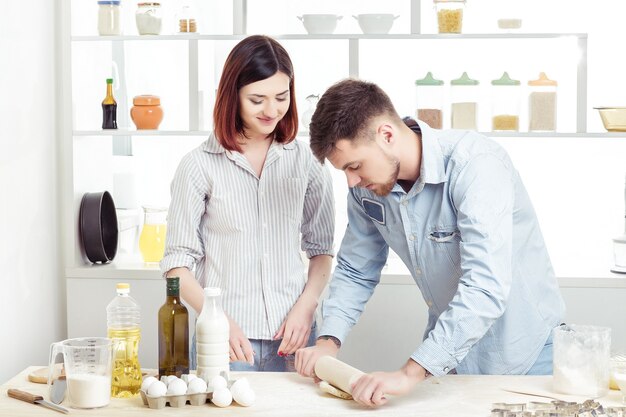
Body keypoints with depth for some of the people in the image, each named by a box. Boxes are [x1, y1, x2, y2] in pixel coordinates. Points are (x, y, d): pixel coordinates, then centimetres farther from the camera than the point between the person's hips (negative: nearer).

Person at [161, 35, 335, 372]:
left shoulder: (306, 161, 5)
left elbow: (321, 249, 11)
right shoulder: (199, 166, -2)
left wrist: (306, 306, -5)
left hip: (292, 336, 2)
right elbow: (177, 262, -2)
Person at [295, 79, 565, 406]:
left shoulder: (475, 165, -30)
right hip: (448, 348, 6)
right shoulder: (367, 185, -9)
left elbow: (485, 289, -39)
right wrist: (329, 340, -12)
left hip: (519, 352, -5)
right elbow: (355, 271, 5)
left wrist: (411, 372, -43)